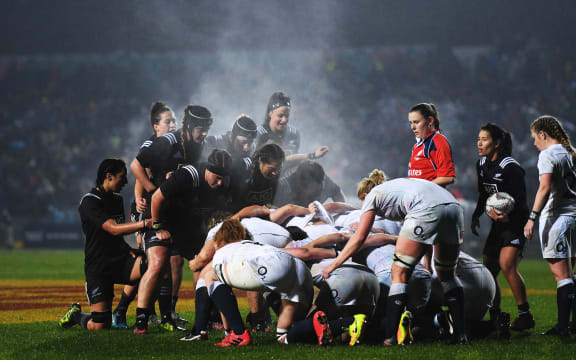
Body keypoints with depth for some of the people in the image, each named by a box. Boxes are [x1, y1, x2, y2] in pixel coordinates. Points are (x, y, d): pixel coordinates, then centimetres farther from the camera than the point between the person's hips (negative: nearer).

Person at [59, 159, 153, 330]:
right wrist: (143, 224, -30)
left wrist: (129, 251, 11)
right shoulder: (89, 202, -10)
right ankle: (75, 315, 22)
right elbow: (113, 229, -23)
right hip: (99, 268, -6)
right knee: (100, 326, -12)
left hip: (120, 260, 6)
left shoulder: (117, 200, 17)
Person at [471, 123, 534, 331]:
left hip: (515, 223, -9)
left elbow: (520, 202, -20)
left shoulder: (510, 167, -17)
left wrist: (507, 217, -36)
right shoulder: (482, 165, 8)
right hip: (498, 224, 9)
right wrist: (476, 216, 18)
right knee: (488, 271, 6)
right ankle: (495, 318, 17)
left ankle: (525, 315, -19)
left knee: (506, 264, -24)